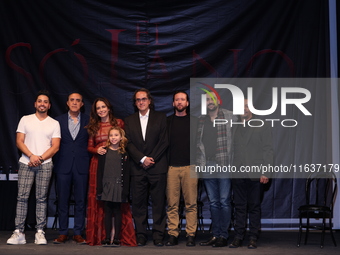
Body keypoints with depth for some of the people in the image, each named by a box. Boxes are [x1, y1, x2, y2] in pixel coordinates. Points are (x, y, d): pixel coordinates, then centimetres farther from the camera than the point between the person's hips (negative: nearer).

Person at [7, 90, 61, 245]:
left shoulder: (54, 124, 9)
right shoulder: (25, 120, 10)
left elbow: (55, 147, 2)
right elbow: (19, 142, 3)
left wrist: (40, 158, -10)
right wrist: (31, 156, -13)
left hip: (45, 165, 0)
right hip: (26, 163, 0)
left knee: (41, 198, 0)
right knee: (22, 197, -5)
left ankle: (40, 232, 2)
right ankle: (19, 233, -5)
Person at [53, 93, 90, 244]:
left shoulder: (88, 121, 6)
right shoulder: (59, 121, 8)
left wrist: (89, 161, -3)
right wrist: (56, 162, -1)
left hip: (81, 166, 0)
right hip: (63, 166, 1)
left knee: (80, 201, 2)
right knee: (62, 201, 4)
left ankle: (78, 233, 9)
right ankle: (63, 233, 12)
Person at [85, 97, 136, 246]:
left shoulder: (119, 123, 7)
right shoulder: (93, 127, 12)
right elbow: (89, 147, 13)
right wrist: (97, 150, -8)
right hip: (98, 165, 2)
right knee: (98, 199, 1)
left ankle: (123, 235, 0)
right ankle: (98, 235, 7)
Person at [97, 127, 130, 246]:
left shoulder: (124, 153, 3)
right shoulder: (104, 152, 4)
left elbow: (126, 172, 2)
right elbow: (100, 170, 3)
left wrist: (125, 189, -5)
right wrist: (99, 188, -3)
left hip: (118, 186, 0)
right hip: (106, 185, 1)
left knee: (117, 212, 4)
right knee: (107, 212, 5)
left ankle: (117, 238, 10)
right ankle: (107, 238, 10)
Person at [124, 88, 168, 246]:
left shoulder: (160, 118, 8)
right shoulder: (129, 121, 13)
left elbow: (164, 141, 1)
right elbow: (129, 143, 5)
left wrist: (152, 159, -8)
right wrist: (142, 159, -8)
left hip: (157, 167, -1)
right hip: (137, 168, 2)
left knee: (159, 203, 0)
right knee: (138, 203, 1)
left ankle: (158, 235, 7)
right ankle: (141, 235, 8)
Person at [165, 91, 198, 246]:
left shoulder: (194, 121, 10)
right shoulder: (167, 121, 12)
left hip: (190, 167, -1)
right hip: (171, 167, 1)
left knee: (191, 203, -3)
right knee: (172, 204, -1)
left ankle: (190, 235, 3)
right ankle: (173, 235, 4)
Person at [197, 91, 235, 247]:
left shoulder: (229, 116, 1)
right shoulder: (200, 120, 12)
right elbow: (197, 141, 15)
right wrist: (199, 161, 6)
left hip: (224, 164, -4)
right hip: (207, 164, 4)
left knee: (224, 201, -2)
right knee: (213, 202, 10)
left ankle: (223, 236, 4)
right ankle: (215, 235, 15)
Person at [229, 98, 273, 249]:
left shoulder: (262, 126, 4)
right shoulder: (234, 128, 15)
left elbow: (268, 150, -1)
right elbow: (232, 150, 14)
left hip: (255, 175, -3)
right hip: (238, 174, 3)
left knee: (254, 207, 2)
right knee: (239, 207, 5)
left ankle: (253, 238, 8)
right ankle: (238, 238, 10)